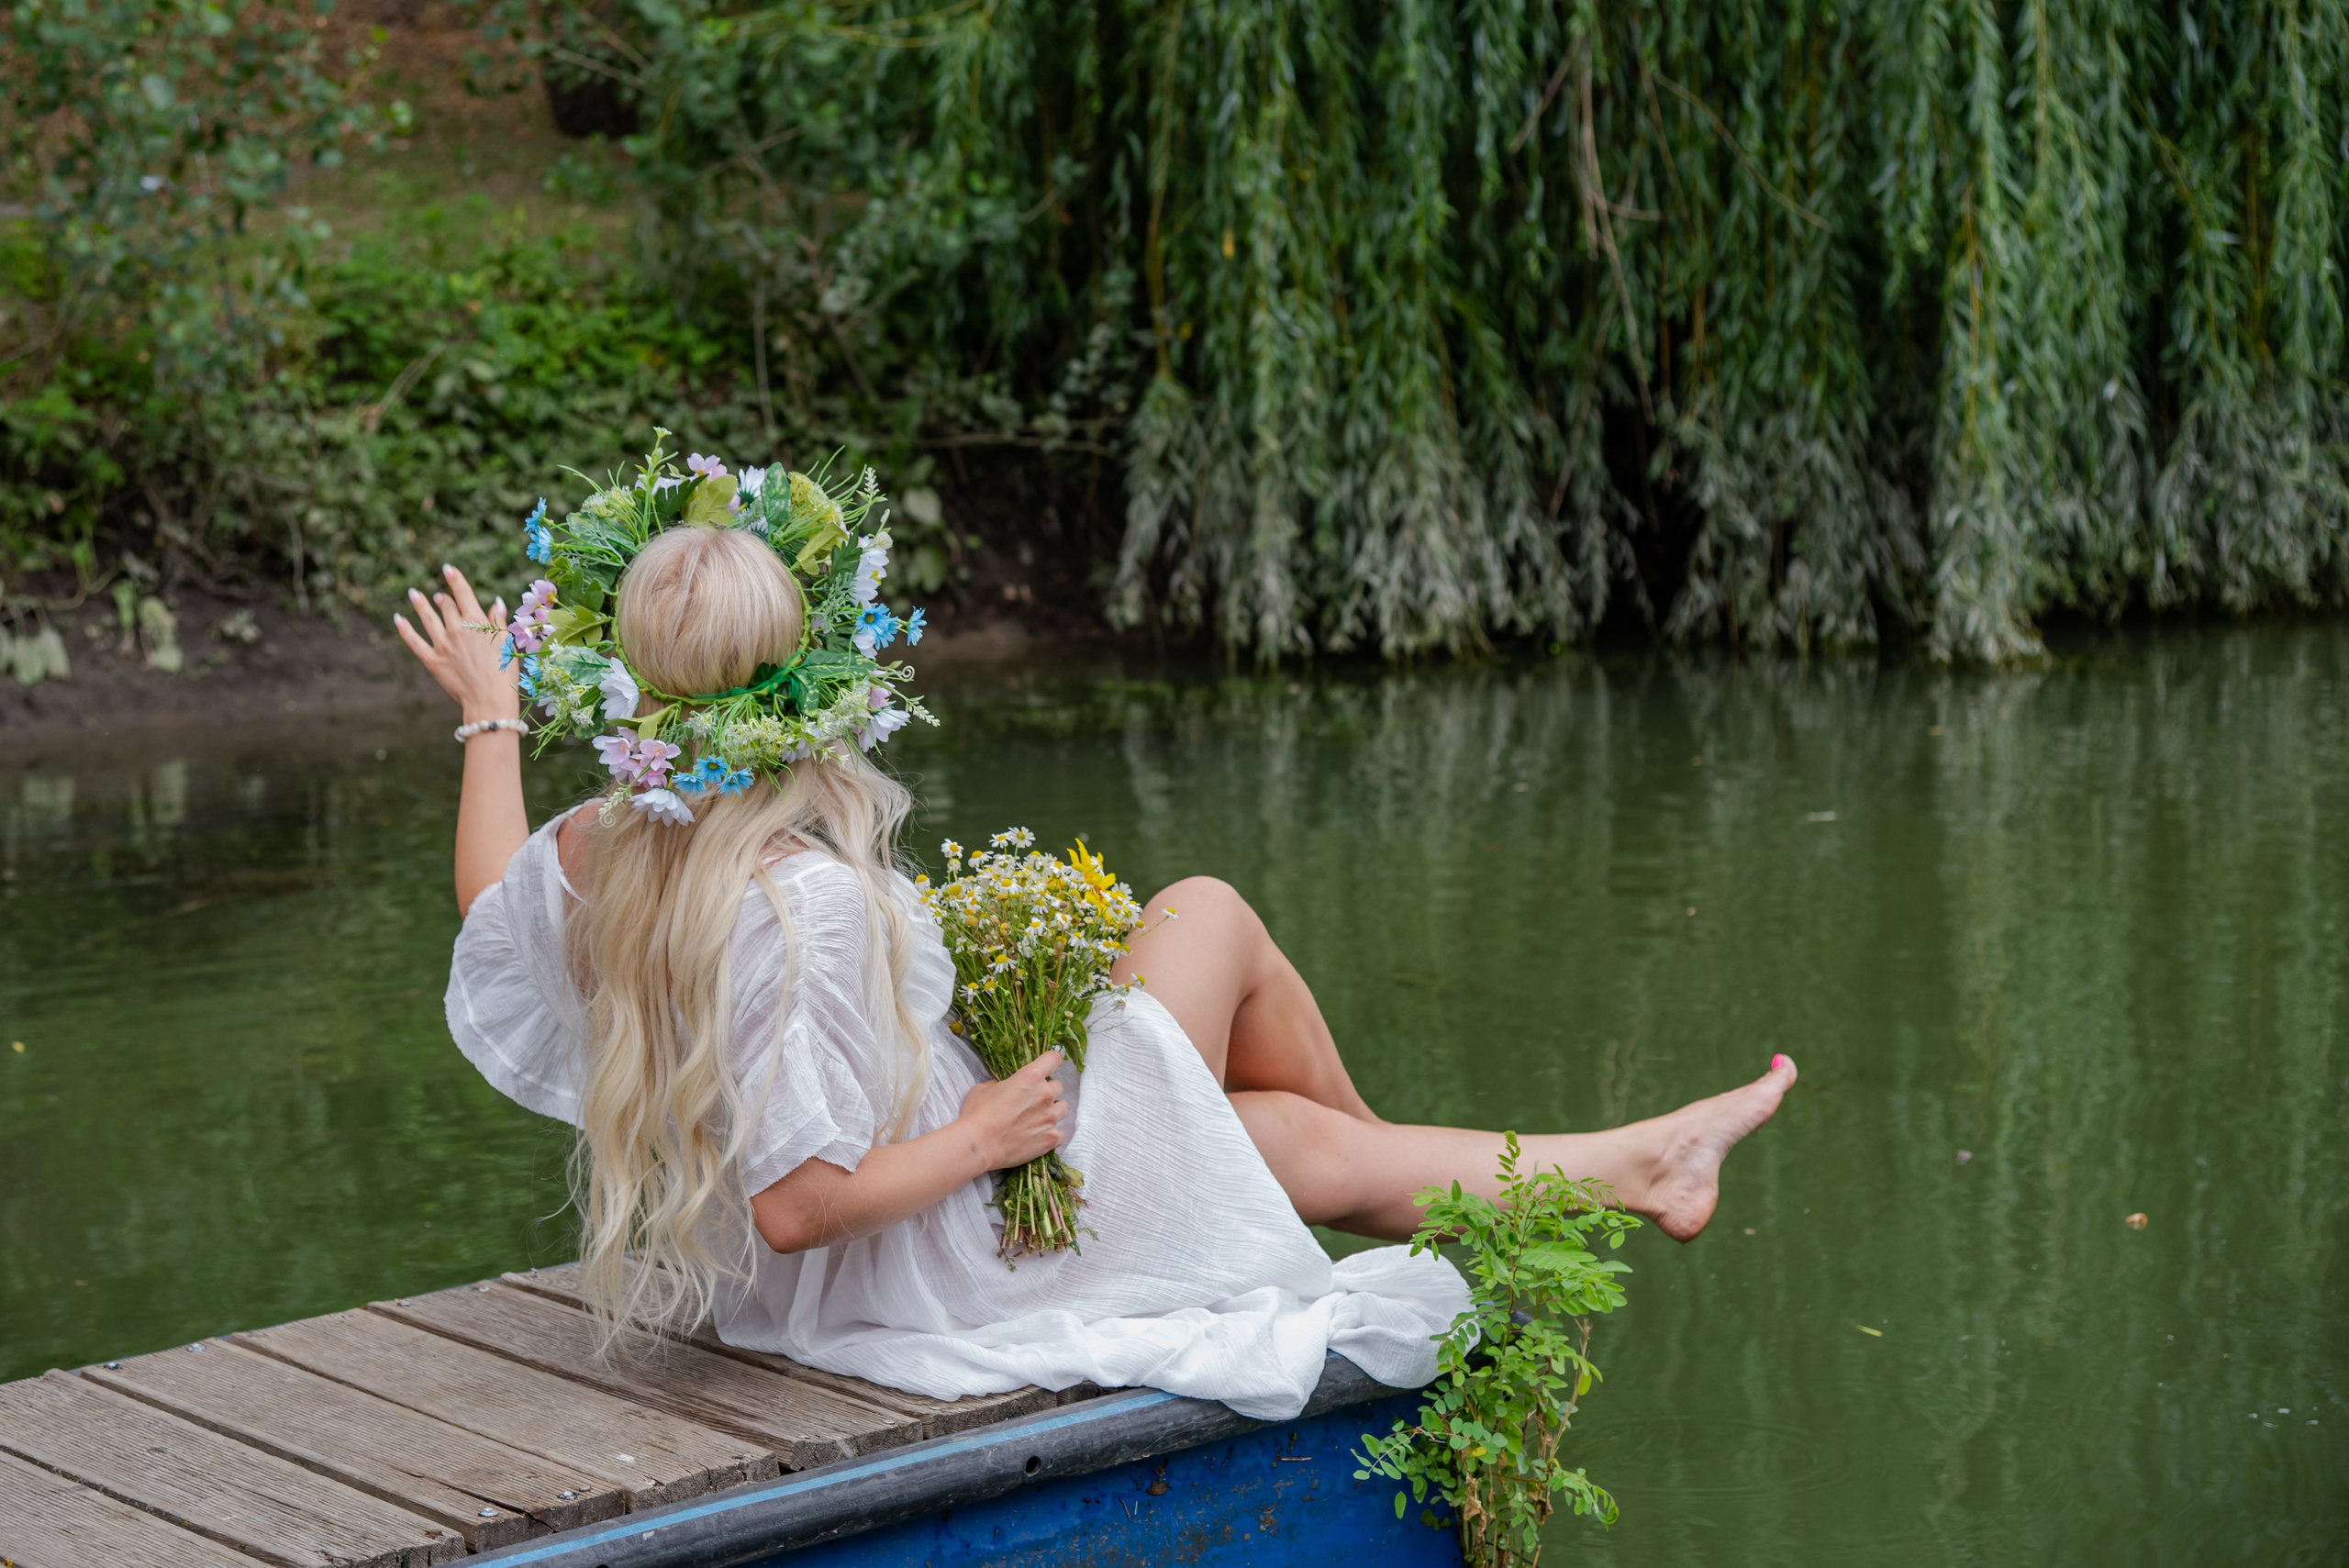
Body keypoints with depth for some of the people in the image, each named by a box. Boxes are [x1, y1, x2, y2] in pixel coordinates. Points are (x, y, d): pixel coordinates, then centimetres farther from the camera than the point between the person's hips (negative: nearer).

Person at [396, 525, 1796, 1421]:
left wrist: (489, 715, 27)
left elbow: (490, 910, 15)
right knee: (1210, 917, 7)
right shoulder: (808, 899, -34)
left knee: (1294, 1131, 21)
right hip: (962, 1273, -9)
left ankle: (1633, 1164, 37)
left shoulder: (592, 855, -9)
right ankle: (1373, 1156, 35)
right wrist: (978, 1138, -18)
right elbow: (797, 1202, -34)